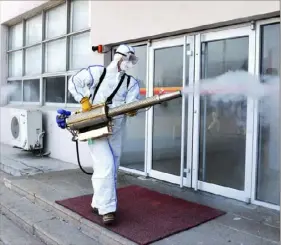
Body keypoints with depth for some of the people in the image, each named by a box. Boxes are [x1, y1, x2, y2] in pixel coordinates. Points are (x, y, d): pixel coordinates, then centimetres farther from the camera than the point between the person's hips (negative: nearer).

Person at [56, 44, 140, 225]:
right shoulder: (97, 72, -3)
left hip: (116, 131, 5)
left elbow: (131, 103, -9)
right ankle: (107, 208, -7)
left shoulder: (131, 82, 5)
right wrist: (84, 100, -11)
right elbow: (74, 82, 1)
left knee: (113, 169, 10)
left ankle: (99, 203, 26)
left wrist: (132, 109, -32)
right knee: (105, 167, -14)